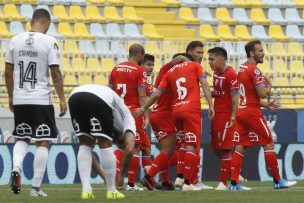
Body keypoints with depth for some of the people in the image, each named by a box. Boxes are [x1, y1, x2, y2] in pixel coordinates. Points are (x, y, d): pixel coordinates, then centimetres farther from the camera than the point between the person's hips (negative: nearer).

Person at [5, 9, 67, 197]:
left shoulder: (15, 40, 4)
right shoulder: (49, 42, -8)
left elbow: (8, 72, 10)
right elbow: (55, 73, -9)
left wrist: (11, 96, 21)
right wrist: (62, 99, -3)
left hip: (19, 99, 4)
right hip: (41, 100, -4)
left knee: (22, 138, 19)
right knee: (43, 142, 5)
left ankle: (16, 168, -9)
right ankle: (36, 187, 2)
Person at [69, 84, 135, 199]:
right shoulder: (127, 118, 28)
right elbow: (129, 149, 13)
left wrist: (103, 175, 43)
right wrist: (121, 175, 21)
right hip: (98, 100, -6)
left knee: (85, 144, 19)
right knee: (105, 145, 11)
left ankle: (86, 189, 8)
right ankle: (111, 191, 17)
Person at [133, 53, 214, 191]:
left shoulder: (170, 72, 19)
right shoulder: (195, 66, 11)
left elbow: (156, 94, 14)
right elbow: (204, 84, -1)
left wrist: (143, 108, 24)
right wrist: (211, 105, -6)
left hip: (175, 111, 5)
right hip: (191, 110, -5)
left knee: (186, 145, 19)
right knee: (191, 147, -7)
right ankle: (187, 183, -13)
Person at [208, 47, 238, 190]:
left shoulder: (231, 75, -15)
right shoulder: (216, 73, 12)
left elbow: (234, 97, -17)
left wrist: (233, 117, -21)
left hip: (226, 116, -9)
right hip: (216, 114, 9)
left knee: (224, 149, -6)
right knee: (216, 148, 13)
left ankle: (223, 182, -3)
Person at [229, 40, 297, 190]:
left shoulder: (242, 69, 15)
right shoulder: (254, 70, -14)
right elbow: (262, 94, -18)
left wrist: (266, 105, 17)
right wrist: (269, 86, 3)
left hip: (241, 111, 9)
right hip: (252, 112, -9)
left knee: (240, 147, 5)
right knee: (268, 144, 0)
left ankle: (234, 183, 0)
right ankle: (277, 181, 4)